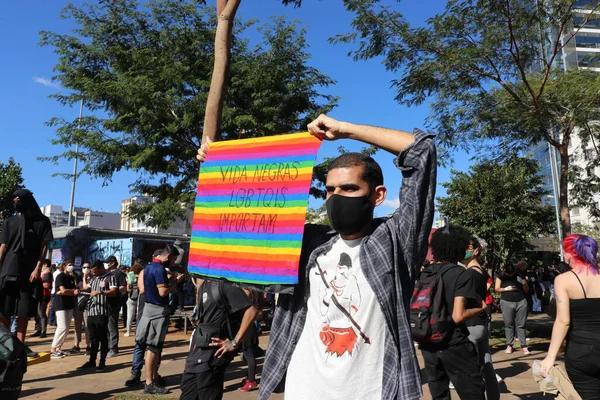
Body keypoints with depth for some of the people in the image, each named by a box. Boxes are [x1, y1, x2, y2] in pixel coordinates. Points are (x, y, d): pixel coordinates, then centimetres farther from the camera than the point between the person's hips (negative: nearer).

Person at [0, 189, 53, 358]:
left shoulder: (42, 221, 5)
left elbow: (44, 247, 0)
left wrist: (38, 268, -9)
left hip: (29, 273, -1)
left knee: (24, 311, 3)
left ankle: (20, 344, 12)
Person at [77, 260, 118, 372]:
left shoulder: (110, 277, -6)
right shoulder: (93, 278, 18)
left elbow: (113, 292, -16)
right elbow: (86, 289, 24)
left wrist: (100, 292, -26)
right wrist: (85, 277, 22)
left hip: (102, 312, -7)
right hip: (91, 311, 7)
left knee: (102, 338, 1)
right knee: (93, 338, 14)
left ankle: (102, 362, 8)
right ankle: (92, 361, 22)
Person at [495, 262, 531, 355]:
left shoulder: (520, 276, 7)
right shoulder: (501, 277, 3)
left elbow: (526, 290, 10)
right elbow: (497, 289, 2)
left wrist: (523, 283, -9)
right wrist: (506, 289, -13)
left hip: (521, 302, 1)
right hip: (507, 302, -1)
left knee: (521, 325, 1)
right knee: (508, 324, 0)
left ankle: (524, 346, 3)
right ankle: (509, 345, 6)